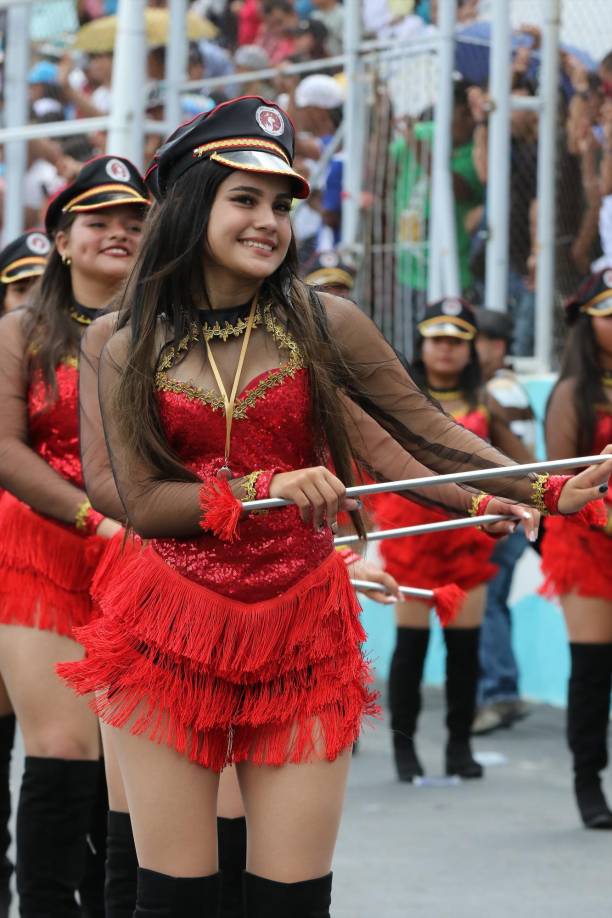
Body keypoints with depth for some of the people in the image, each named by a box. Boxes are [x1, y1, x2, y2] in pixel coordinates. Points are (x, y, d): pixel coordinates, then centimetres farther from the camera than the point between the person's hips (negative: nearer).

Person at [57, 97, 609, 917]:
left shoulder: (324, 326, 1)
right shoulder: (132, 354, 2)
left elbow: (426, 433, -2)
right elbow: (143, 503, -4)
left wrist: (545, 490, -15)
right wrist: (267, 489, -17)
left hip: (300, 637, 0)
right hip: (170, 635, 0)